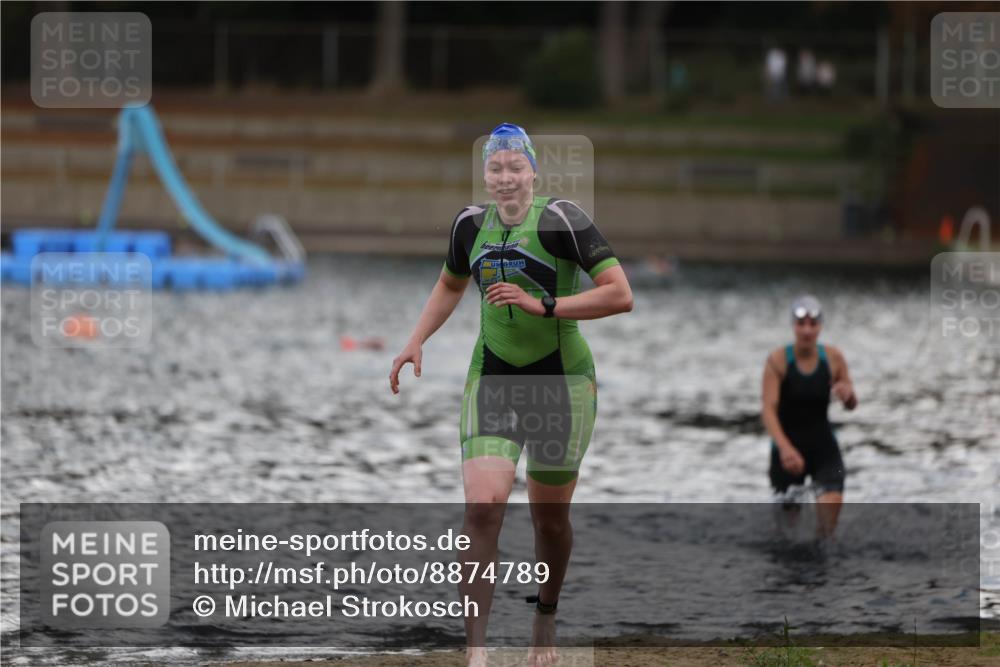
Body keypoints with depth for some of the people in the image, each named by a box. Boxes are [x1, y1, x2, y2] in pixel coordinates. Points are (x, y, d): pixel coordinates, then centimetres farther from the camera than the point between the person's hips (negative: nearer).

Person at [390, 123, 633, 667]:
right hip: (492, 381, 3)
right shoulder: (471, 223, 4)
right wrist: (416, 341, 13)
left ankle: (546, 619, 37)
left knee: (550, 518, 8)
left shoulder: (560, 219, -13)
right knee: (482, 508, -15)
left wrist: (543, 305, -22)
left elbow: (620, 295, -17)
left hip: (561, 381, -3)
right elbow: (450, 285, 25)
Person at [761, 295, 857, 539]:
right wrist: (785, 447, -36)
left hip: (823, 445, 1)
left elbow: (852, 405, 8)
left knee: (833, 501, -22)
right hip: (788, 447, -1)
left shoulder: (833, 358, -4)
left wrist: (848, 394, -19)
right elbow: (768, 409, -21)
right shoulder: (778, 361, -13)